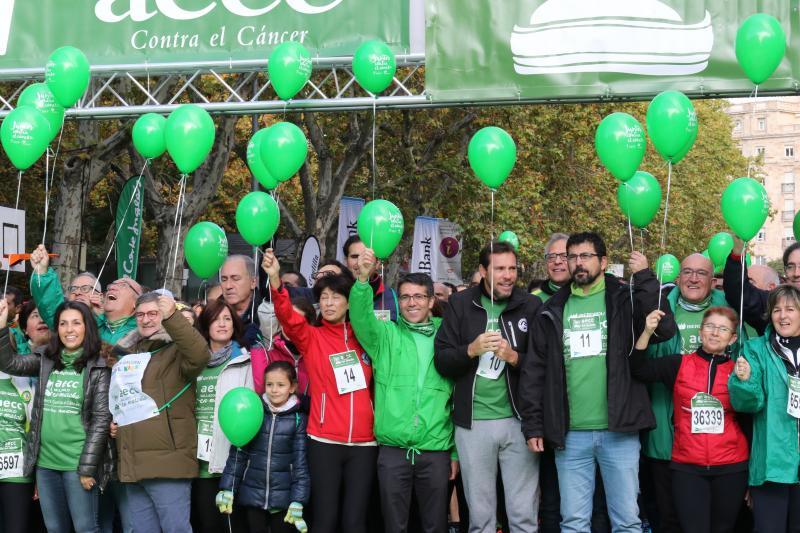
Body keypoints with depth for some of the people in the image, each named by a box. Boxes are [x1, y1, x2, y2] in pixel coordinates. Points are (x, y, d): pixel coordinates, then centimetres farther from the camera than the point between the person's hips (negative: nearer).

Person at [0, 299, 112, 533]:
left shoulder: (98, 368, -4)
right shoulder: (46, 362, 10)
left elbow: (101, 418, -8)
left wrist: (87, 467, -12)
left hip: (78, 464, -5)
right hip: (45, 463, 5)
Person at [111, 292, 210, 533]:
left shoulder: (176, 351, -4)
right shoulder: (125, 354, 18)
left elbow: (200, 355, -28)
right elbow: (114, 399, 32)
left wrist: (171, 316, -35)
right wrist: (109, 421, 12)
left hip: (167, 462, -7)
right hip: (132, 465, 7)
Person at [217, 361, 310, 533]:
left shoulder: (298, 419, -2)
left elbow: (301, 462, -2)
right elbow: (237, 454, 4)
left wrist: (298, 501, -7)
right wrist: (227, 489, -1)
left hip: (284, 499, -1)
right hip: (253, 497, 1)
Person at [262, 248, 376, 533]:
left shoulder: (363, 338, 9)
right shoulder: (311, 338, 3)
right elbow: (288, 317, -14)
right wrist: (275, 279, -31)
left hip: (364, 443, 2)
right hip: (324, 442, -1)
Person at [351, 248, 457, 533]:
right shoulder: (385, 335, 4)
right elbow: (361, 317, -16)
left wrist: (456, 452, 8)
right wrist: (363, 278, -33)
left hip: (436, 452, 1)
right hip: (392, 451, -1)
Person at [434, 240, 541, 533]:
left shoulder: (531, 306, 2)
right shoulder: (461, 304, 3)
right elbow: (441, 360, 0)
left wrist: (514, 356, -16)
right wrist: (471, 349, -16)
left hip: (518, 420, -1)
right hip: (473, 422, 1)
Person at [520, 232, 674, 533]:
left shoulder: (624, 301, 3)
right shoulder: (553, 311, 9)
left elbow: (665, 329, -14)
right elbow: (535, 371, 9)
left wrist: (644, 278, -14)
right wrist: (533, 425, 3)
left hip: (619, 431, -2)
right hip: (570, 435, 2)